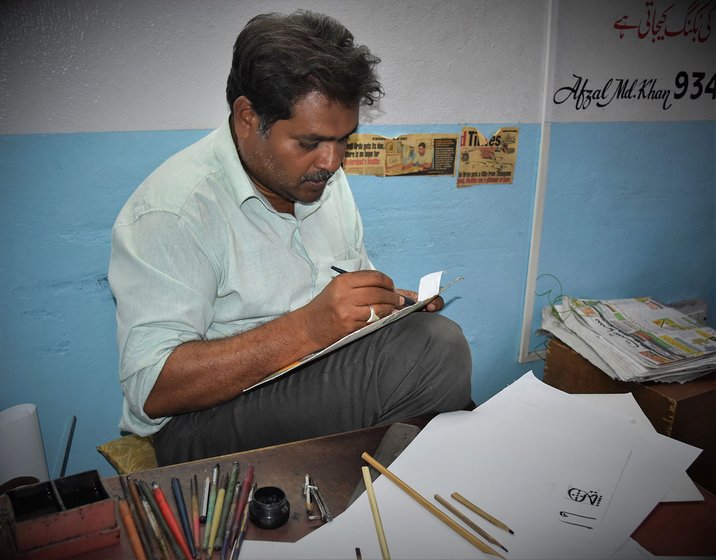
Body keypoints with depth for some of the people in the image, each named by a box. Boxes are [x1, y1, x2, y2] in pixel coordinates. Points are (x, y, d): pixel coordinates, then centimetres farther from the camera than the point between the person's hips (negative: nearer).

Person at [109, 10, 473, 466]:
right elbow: (151, 390, -23)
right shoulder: (170, 210, -17)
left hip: (324, 387, 8)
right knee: (436, 347, -24)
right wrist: (306, 328, -32)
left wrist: (391, 303, -5)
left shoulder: (323, 179, 7)